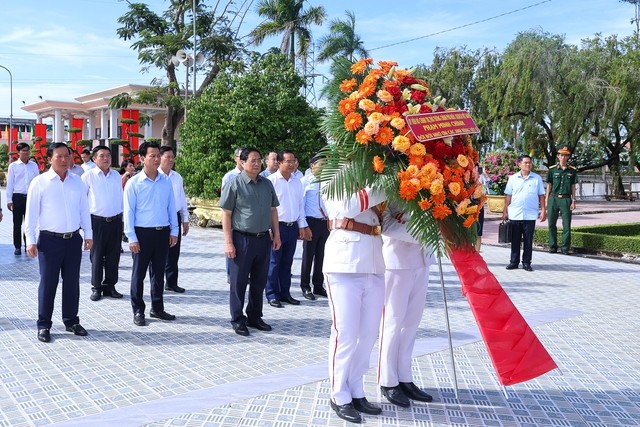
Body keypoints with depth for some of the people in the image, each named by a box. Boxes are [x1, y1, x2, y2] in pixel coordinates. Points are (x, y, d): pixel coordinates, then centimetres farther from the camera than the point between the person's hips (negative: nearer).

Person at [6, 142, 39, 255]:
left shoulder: (34, 165, 6)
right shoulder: (13, 166, 1)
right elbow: (9, 183, 1)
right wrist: (9, 200, -3)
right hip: (18, 197, -1)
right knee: (17, 223, 5)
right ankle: (17, 247, 13)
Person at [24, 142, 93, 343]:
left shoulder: (77, 181, 6)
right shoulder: (39, 182, -5)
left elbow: (84, 209, 11)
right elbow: (31, 213, -5)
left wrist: (88, 234, 10)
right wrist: (30, 240, -8)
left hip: (74, 239, 4)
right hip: (50, 239, -4)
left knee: (72, 282, 12)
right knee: (48, 283, 4)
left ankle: (71, 321, 25)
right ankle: (44, 325, 15)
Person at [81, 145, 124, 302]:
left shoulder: (116, 176, 9)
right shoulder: (88, 176, -3)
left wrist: (122, 219, 13)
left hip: (115, 221, 4)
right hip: (97, 221, -4)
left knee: (113, 256, 9)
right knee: (97, 256, 4)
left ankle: (110, 286, 21)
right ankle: (96, 287, 15)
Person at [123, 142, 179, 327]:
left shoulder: (166, 181, 5)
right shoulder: (133, 183, -6)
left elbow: (171, 207, 10)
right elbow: (128, 211, -7)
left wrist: (173, 230, 7)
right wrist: (132, 238, -10)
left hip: (163, 232, 4)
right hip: (143, 233, -4)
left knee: (159, 272, 14)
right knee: (139, 273, 5)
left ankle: (157, 308, 27)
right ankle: (138, 311, 17)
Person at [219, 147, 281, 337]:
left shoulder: (267, 184, 8)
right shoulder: (235, 185, -7)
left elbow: (273, 210, 15)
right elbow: (226, 214, -8)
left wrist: (276, 235, 10)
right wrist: (228, 242, -13)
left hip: (264, 238, 5)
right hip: (242, 239, -5)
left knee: (259, 282, 14)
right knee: (239, 282, 4)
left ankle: (254, 317, 28)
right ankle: (237, 320, 16)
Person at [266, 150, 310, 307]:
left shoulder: (297, 182, 11)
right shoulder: (271, 181, -7)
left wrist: (302, 226, 13)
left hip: (293, 227, 6)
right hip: (277, 226, -5)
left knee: (287, 262, 12)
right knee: (274, 262, 0)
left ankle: (285, 293, 21)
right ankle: (272, 295, 9)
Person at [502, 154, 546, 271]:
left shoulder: (537, 178, 5)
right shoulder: (513, 178, 6)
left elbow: (541, 196, 6)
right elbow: (508, 196, 8)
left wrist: (543, 210, 0)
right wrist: (505, 211, 5)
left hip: (530, 215, -1)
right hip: (514, 214, 1)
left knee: (528, 240, 4)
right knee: (515, 240, 6)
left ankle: (526, 262, 13)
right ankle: (514, 262, 15)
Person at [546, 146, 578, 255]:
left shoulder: (572, 171, 6)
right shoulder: (552, 169, 5)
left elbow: (573, 187, 9)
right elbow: (549, 186, 8)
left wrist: (573, 201, 1)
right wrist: (546, 201, 4)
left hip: (566, 199, 0)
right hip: (553, 198, 0)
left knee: (567, 225, 0)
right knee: (552, 224, 4)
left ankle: (565, 248, 7)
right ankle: (553, 246, 15)